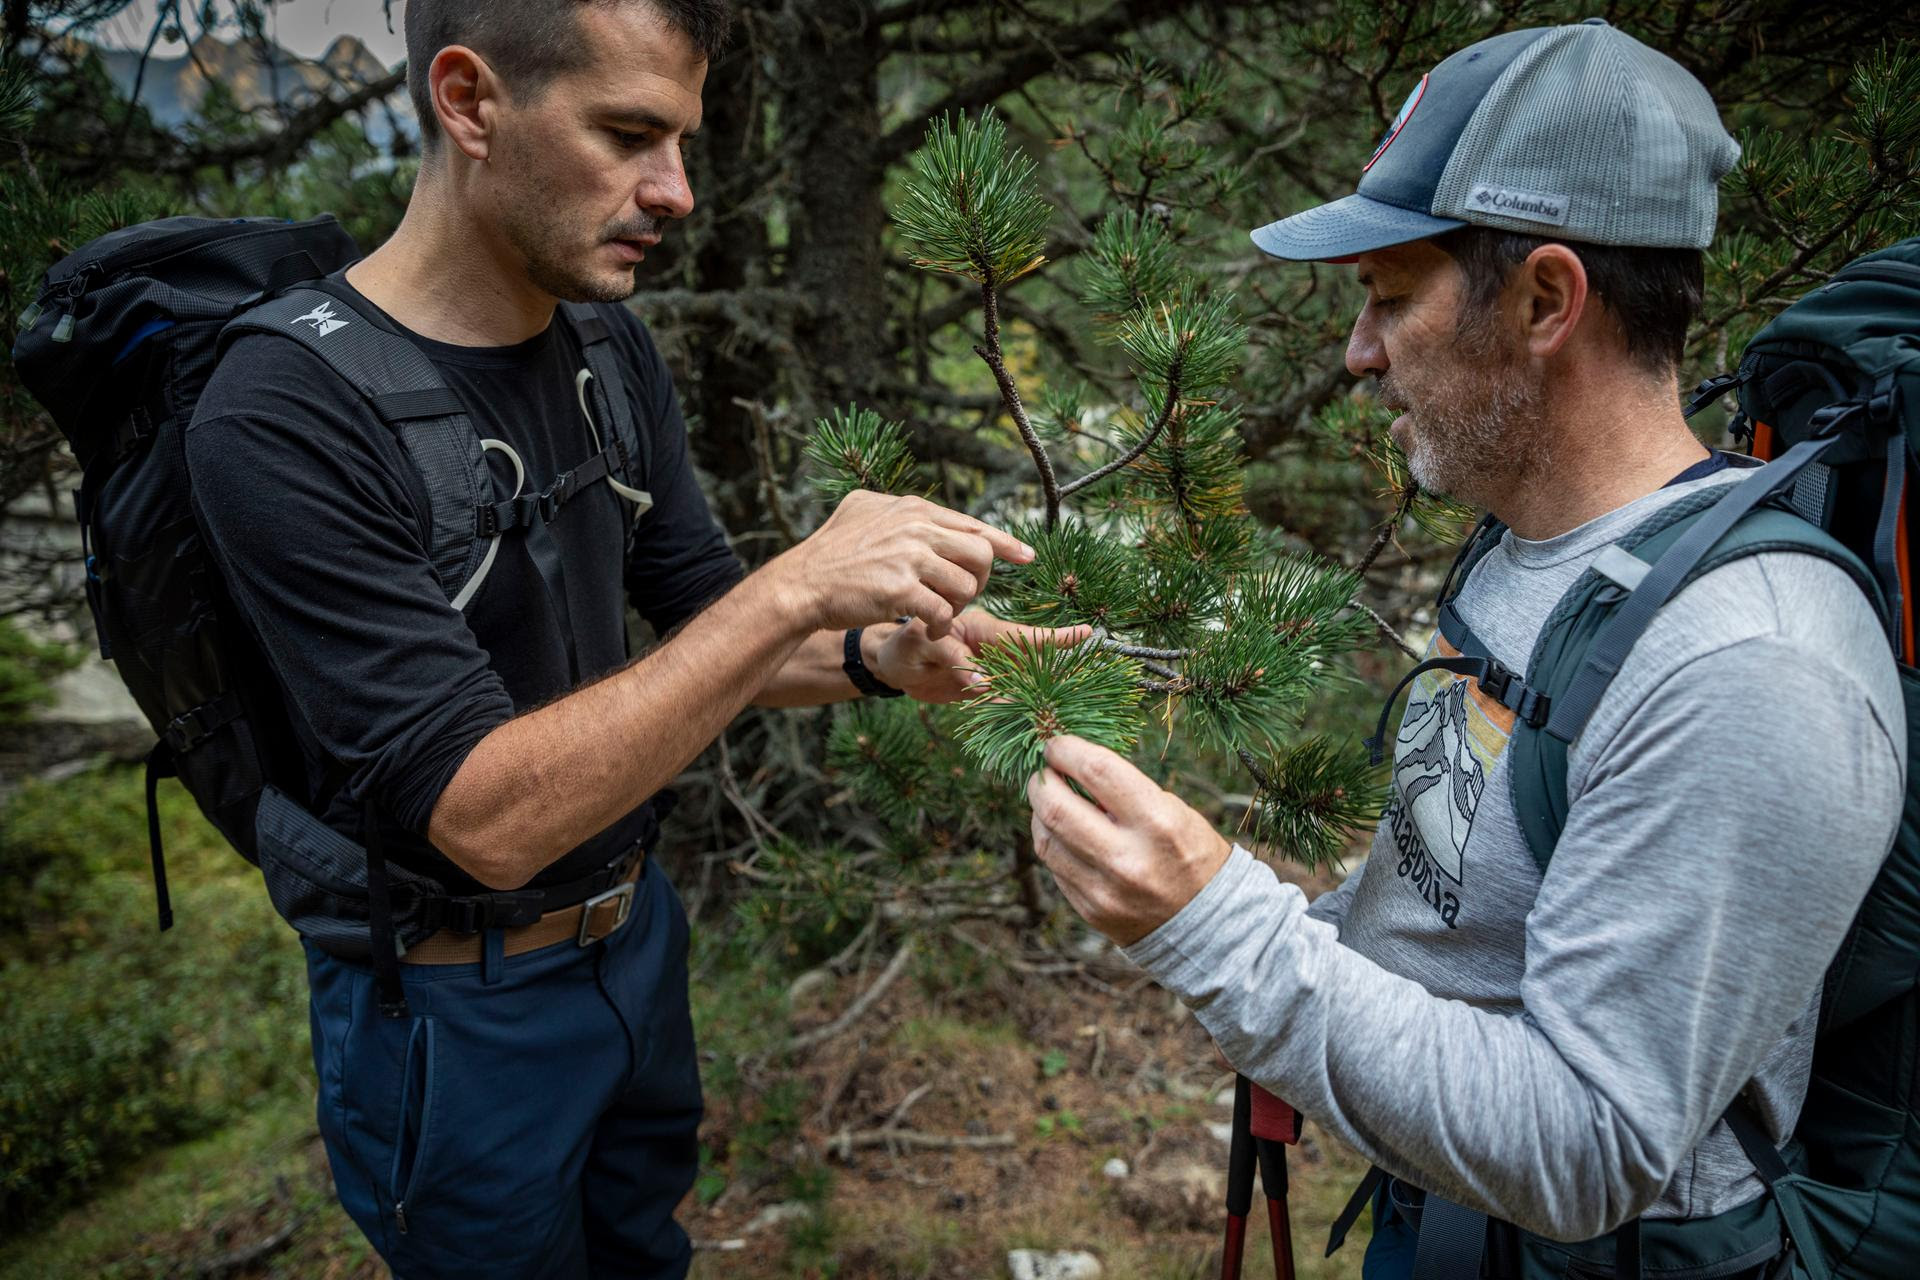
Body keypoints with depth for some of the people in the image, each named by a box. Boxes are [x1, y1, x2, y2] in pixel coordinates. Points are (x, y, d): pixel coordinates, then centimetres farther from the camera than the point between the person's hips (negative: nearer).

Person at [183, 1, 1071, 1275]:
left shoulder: (615, 351, -5)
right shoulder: (286, 417, -27)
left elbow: (705, 628, 2)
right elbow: (488, 820, -32)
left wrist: (880, 658, -18)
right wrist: (796, 589, -37)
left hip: (635, 925, 6)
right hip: (460, 1007, -6)